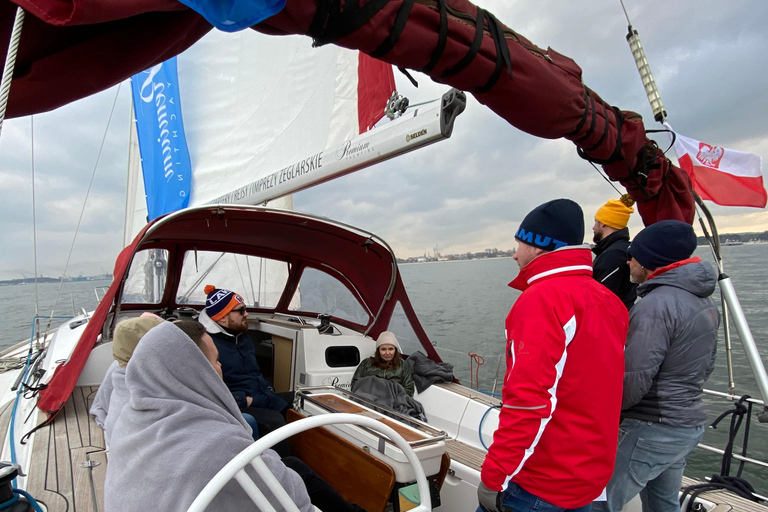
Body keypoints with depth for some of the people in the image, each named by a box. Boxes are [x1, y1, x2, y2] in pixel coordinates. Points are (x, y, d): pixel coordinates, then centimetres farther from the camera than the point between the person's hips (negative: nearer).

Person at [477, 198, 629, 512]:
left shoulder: (543, 298, -20)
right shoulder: (607, 300, 5)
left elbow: (529, 400, -26)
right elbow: (591, 389, 12)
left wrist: (493, 478, -19)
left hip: (540, 485, -8)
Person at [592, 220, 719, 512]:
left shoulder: (657, 304, -22)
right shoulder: (704, 303, 9)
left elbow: (634, 381, -24)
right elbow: (703, 368, 17)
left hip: (653, 430, -10)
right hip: (691, 424, 10)